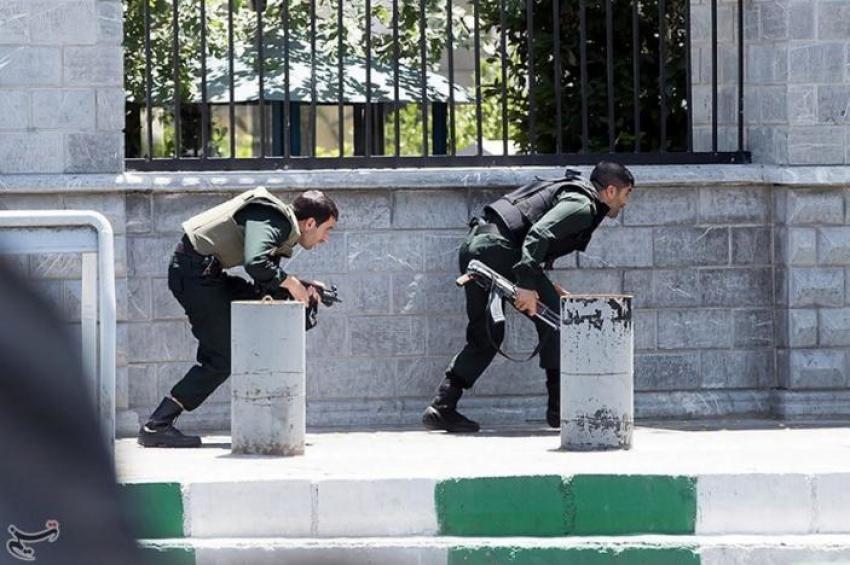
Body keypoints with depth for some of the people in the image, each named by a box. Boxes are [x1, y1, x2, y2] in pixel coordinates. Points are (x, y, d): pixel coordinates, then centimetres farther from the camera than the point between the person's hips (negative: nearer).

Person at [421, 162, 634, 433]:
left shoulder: (567, 191, 27)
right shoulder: (582, 205, -4)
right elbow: (538, 234, -20)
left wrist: (547, 287, 21)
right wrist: (528, 285, -26)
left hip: (473, 245, 10)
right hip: (498, 249, -10)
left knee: (484, 335, 16)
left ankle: (441, 408, 9)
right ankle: (560, 407, 3)